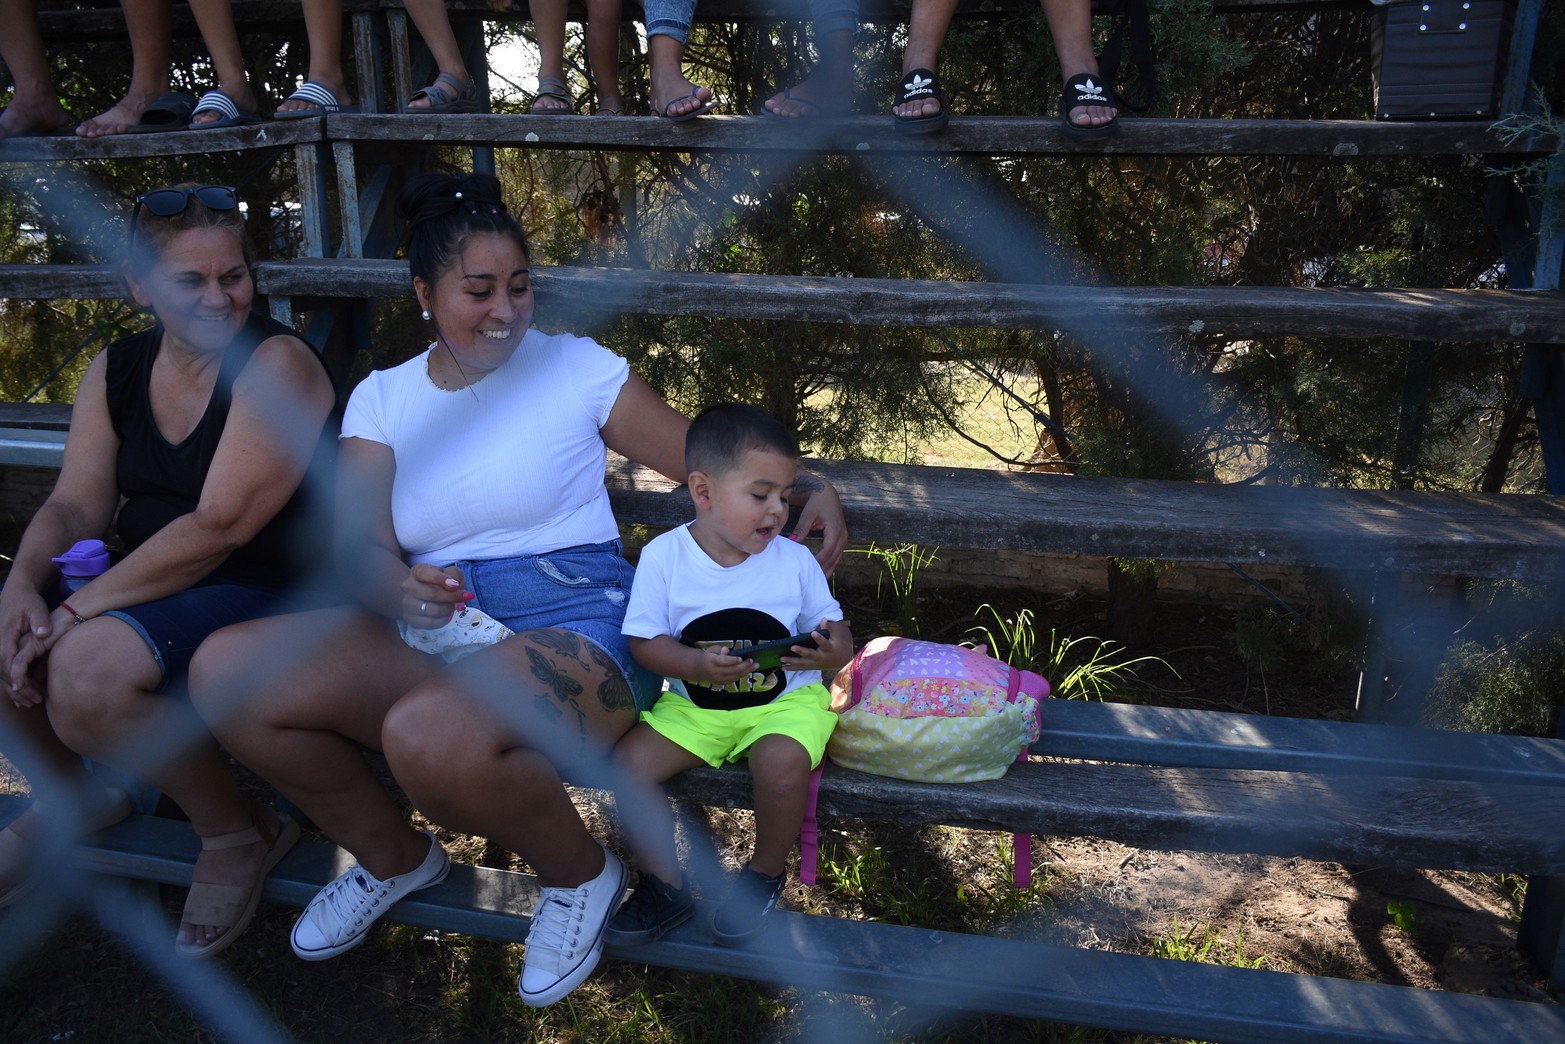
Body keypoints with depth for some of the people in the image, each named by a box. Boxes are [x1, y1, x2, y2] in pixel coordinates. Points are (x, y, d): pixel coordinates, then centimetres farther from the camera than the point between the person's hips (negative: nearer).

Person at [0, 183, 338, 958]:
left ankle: (238, 833, -4)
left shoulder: (276, 364, -14)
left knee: (87, 671, -29)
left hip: (262, 598, -7)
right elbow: (76, 504, 4)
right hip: (143, 588, 8)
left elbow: (218, 525, -22)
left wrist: (78, 609, -23)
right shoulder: (115, 370, 9)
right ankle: (68, 793, 21)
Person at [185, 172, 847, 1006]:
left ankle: (580, 875, -2)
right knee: (223, 671, -16)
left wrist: (806, 489, -12)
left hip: (574, 623, -4)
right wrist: (400, 591, -23)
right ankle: (393, 856, 10)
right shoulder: (380, 398, 12)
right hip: (430, 634, 5)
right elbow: (359, 544, 1)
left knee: (429, 736, -36)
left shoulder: (576, 367, 4)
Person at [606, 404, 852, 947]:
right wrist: (697, 664, -26)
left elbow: (831, 625, 5)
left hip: (784, 700, -1)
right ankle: (664, 883, 7)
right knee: (628, 761, -17)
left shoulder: (794, 560, -5)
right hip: (695, 704, 2)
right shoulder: (664, 556, -9)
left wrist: (836, 648, -20)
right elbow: (644, 641, -7)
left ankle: (766, 873, 1)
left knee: (782, 763, -31)